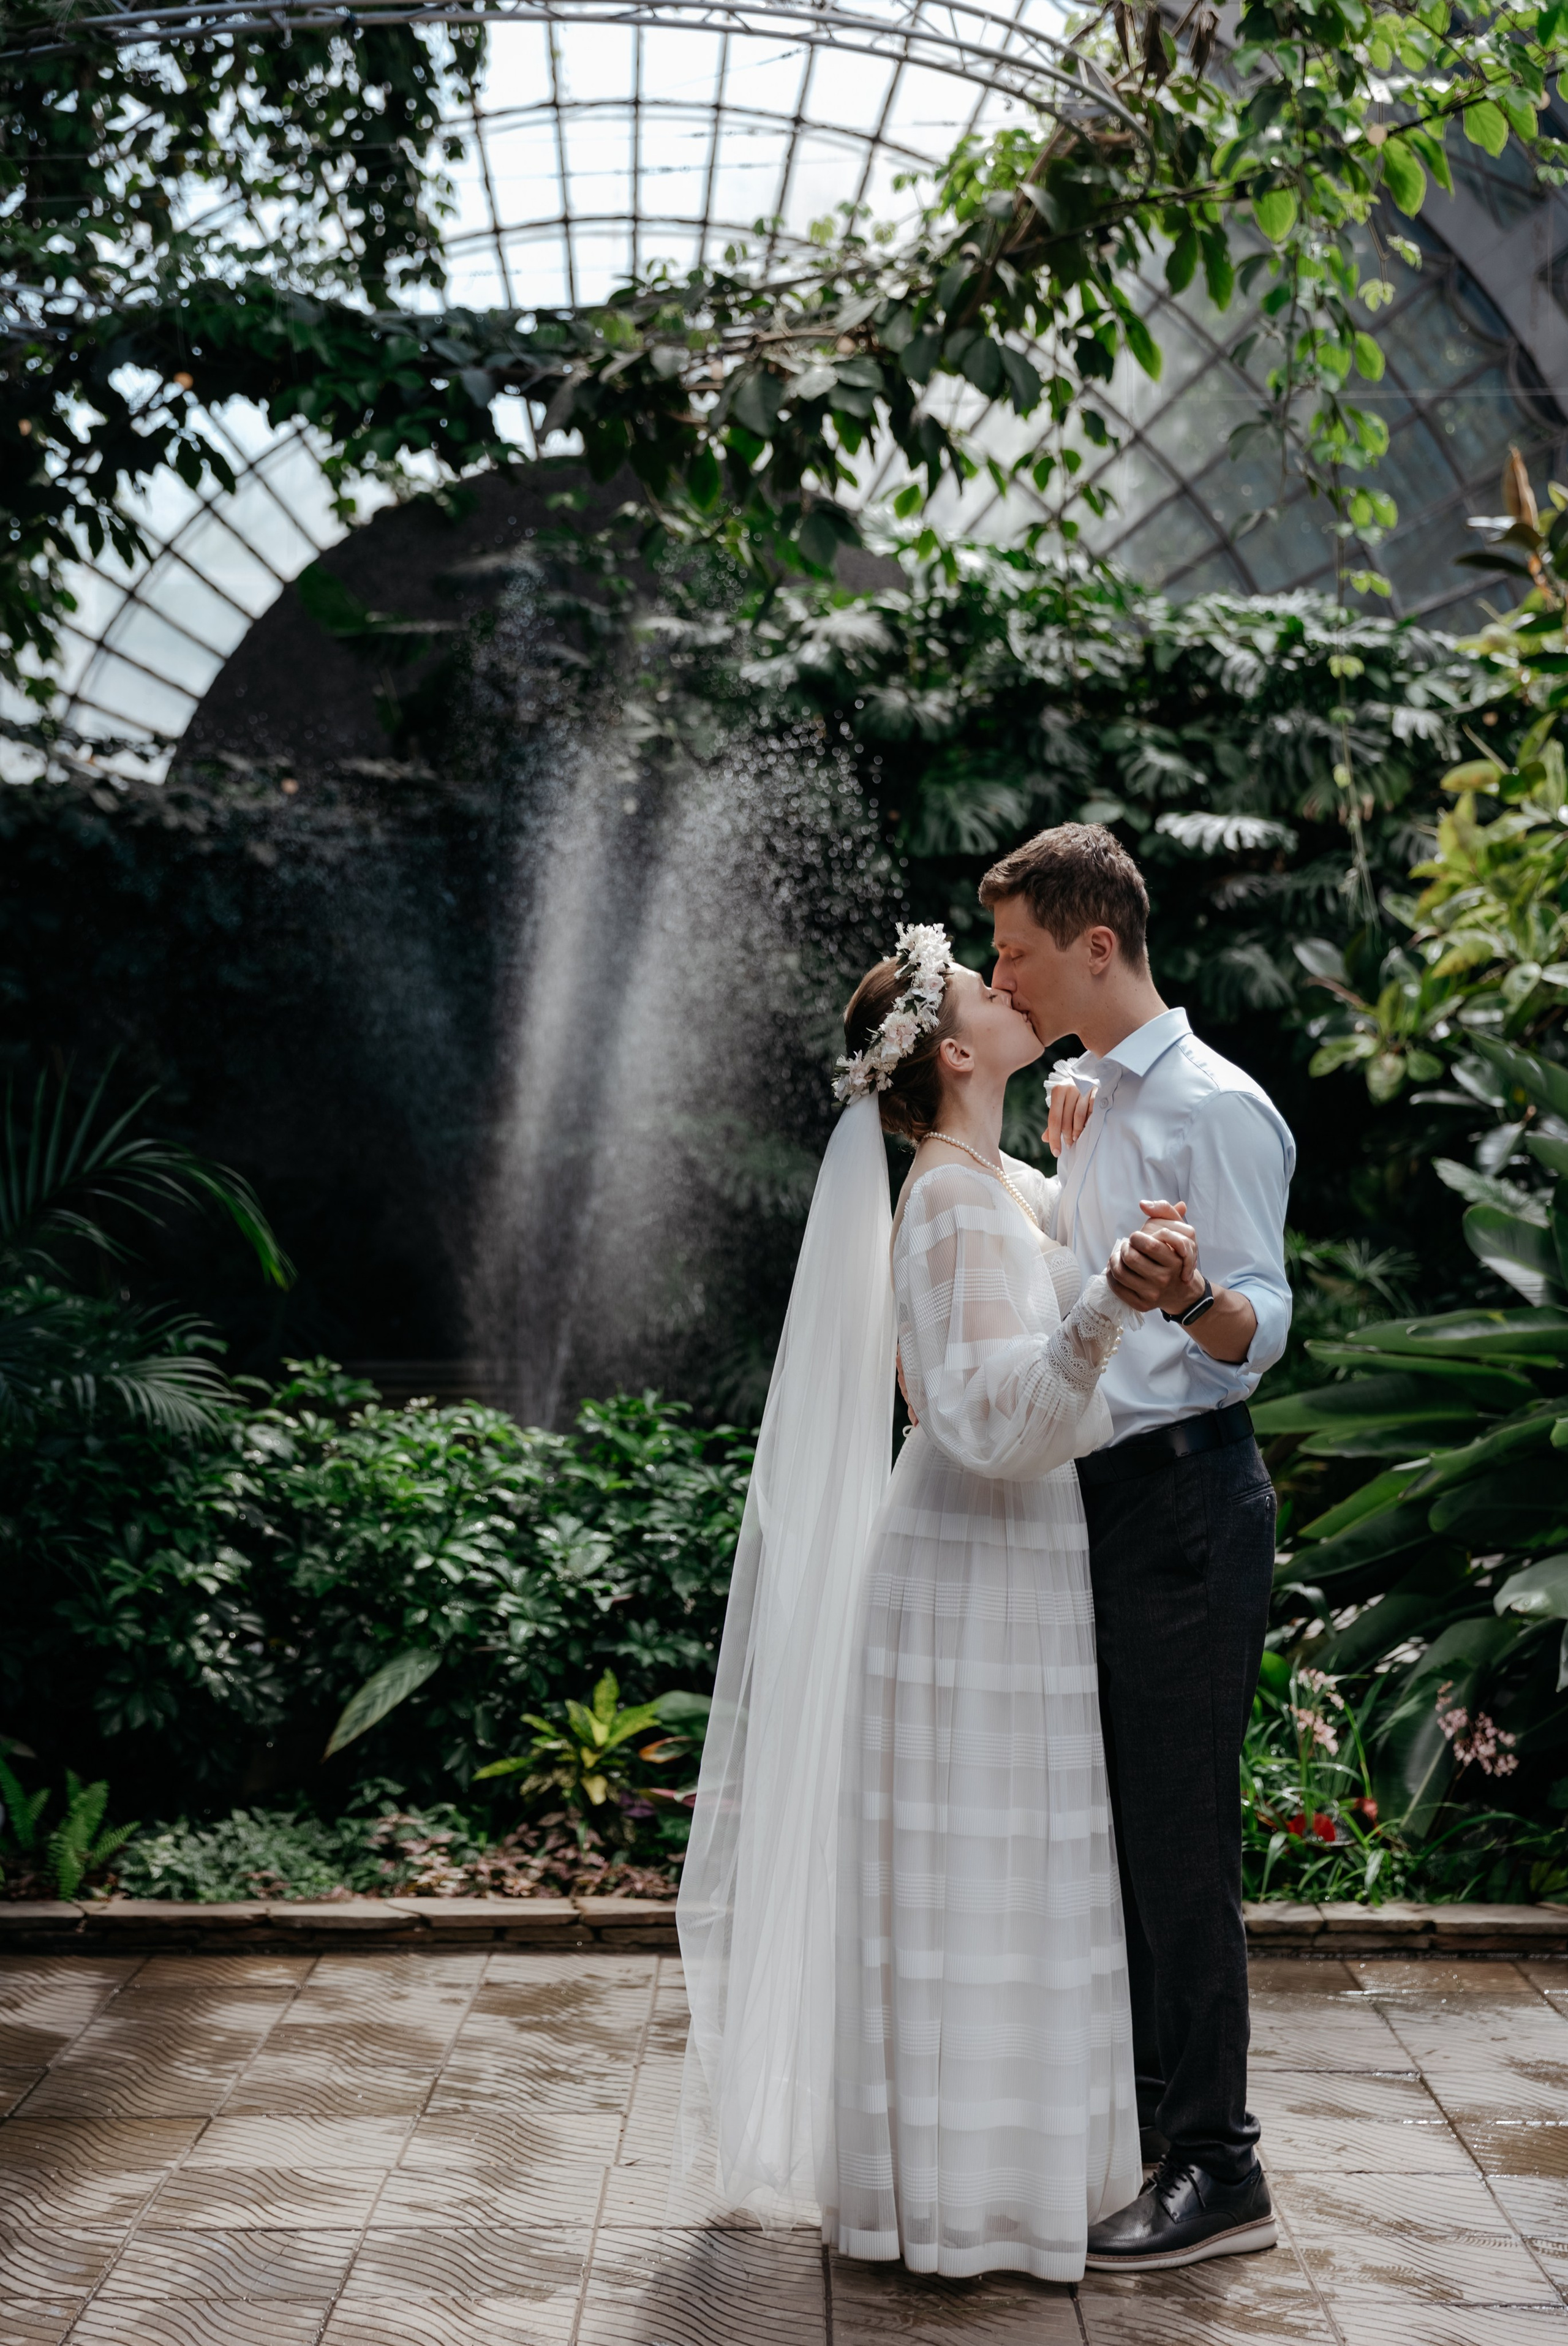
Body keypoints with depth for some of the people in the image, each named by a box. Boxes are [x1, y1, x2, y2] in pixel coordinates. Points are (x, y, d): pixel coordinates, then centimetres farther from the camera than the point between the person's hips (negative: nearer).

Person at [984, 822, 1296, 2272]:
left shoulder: (1214, 1106, -12)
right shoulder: (1092, 1105, 17)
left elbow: (1263, 1328, -21)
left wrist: (1185, 1293, -39)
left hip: (1185, 1493, -9)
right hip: (1102, 1494, 10)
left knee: (1179, 1829, -6)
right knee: (1111, 1821, 16)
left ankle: (1219, 2168, 3)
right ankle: (1141, 2104, 29)